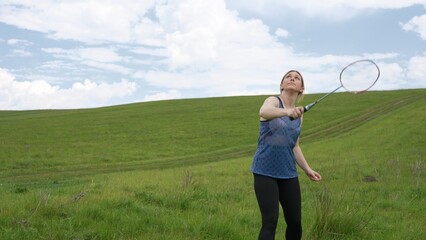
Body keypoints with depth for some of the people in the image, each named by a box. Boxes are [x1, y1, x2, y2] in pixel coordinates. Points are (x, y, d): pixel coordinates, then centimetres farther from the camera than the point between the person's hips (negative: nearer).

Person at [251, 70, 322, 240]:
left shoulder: (299, 115, 13)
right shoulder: (273, 101, -5)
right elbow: (263, 112, -31)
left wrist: (307, 169, 15)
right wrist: (288, 112, -49)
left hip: (288, 173, 6)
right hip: (265, 171, -6)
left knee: (295, 222, 6)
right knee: (270, 222, -13)